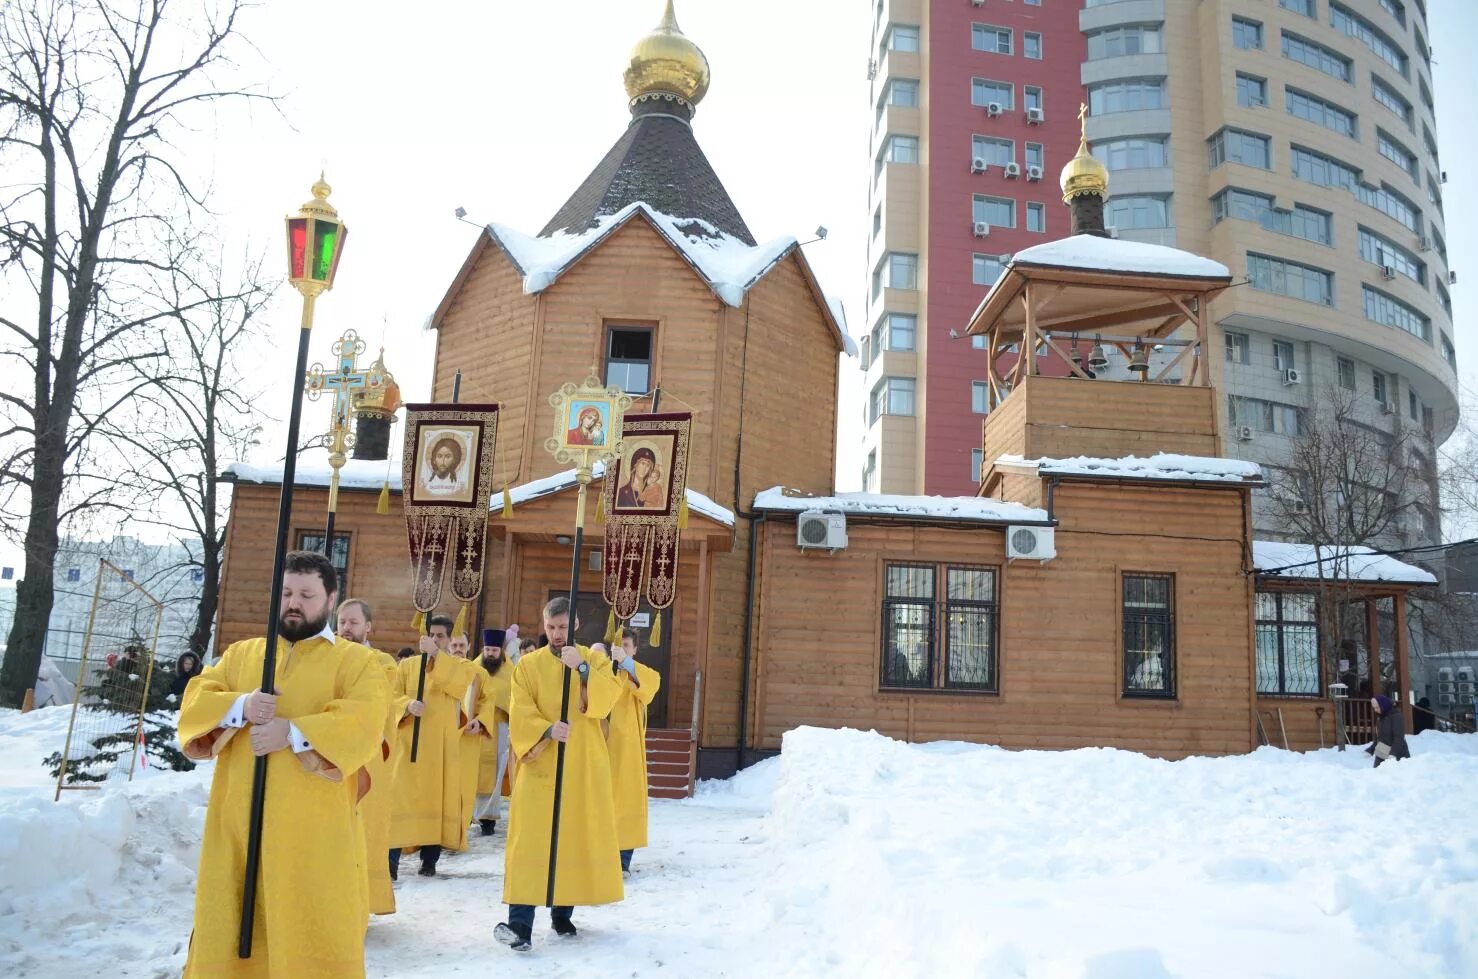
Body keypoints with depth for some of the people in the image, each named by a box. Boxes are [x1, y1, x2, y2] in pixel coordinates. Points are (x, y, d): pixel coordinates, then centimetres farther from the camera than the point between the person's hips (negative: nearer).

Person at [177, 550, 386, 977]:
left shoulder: (356, 660, 3)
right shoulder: (240, 653, 17)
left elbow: (362, 725, -12)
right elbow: (194, 704, 6)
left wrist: (293, 733, -21)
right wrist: (240, 707, -13)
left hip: (313, 831, -4)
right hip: (237, 824, 4)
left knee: (311, 936, 2)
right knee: (227, 934, 13)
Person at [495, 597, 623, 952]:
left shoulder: (595, 659, 5)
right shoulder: (528, 665, 4)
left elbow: (606, 701, -12)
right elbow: (520, 713, -6)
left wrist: (583, 668, -24)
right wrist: (547, 730, -24)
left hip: (583, 766, 1)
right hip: (540, 765, -1)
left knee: (577, 838, 7)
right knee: (531, 840, -8)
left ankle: (563, 913, 21)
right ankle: (520, 923, -9)